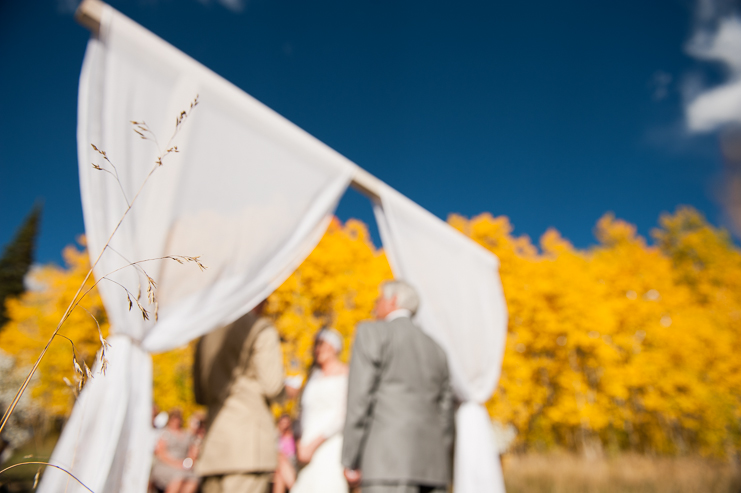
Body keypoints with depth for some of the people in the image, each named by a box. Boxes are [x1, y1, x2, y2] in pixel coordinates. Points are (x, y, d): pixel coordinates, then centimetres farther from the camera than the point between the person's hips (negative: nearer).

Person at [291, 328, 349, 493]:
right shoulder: (315, 374, 14)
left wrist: (313, 444, -18)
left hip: (332, 447, -6)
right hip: (310, 449, 7)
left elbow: (343, 417, -14)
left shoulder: (346, 375, -7)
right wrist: (301, 441, 3)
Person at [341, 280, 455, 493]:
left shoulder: (371, 332, 2)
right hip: (433, 465, 7)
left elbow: (360, 397, -6)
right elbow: (445, 414, 18)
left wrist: (350, 462, -2)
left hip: (388, 463, -7)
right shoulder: (435, 349, 20)